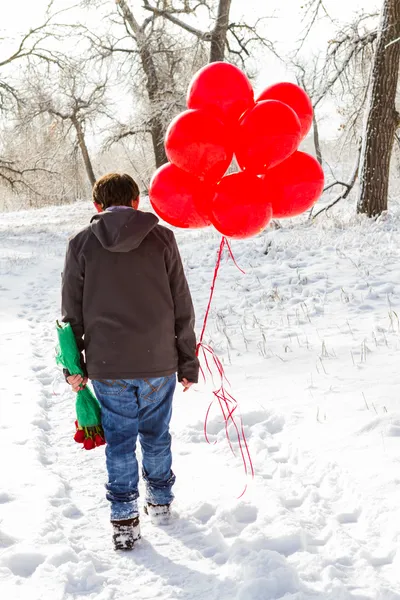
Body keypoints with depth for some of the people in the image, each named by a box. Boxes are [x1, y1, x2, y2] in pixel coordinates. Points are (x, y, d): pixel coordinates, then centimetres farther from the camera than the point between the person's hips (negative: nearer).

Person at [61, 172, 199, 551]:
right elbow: (182, 308, 0)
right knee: (156, 435, 18)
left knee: (119, 442, 10)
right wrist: (188, 363, 7)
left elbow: (72, 313, 1)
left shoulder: (81, 244, -1)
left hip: (107, 366, 0)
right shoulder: (161, 238, -2)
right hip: (158, 363, 1)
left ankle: (124, 520, 13)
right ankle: (160, 501, 34)